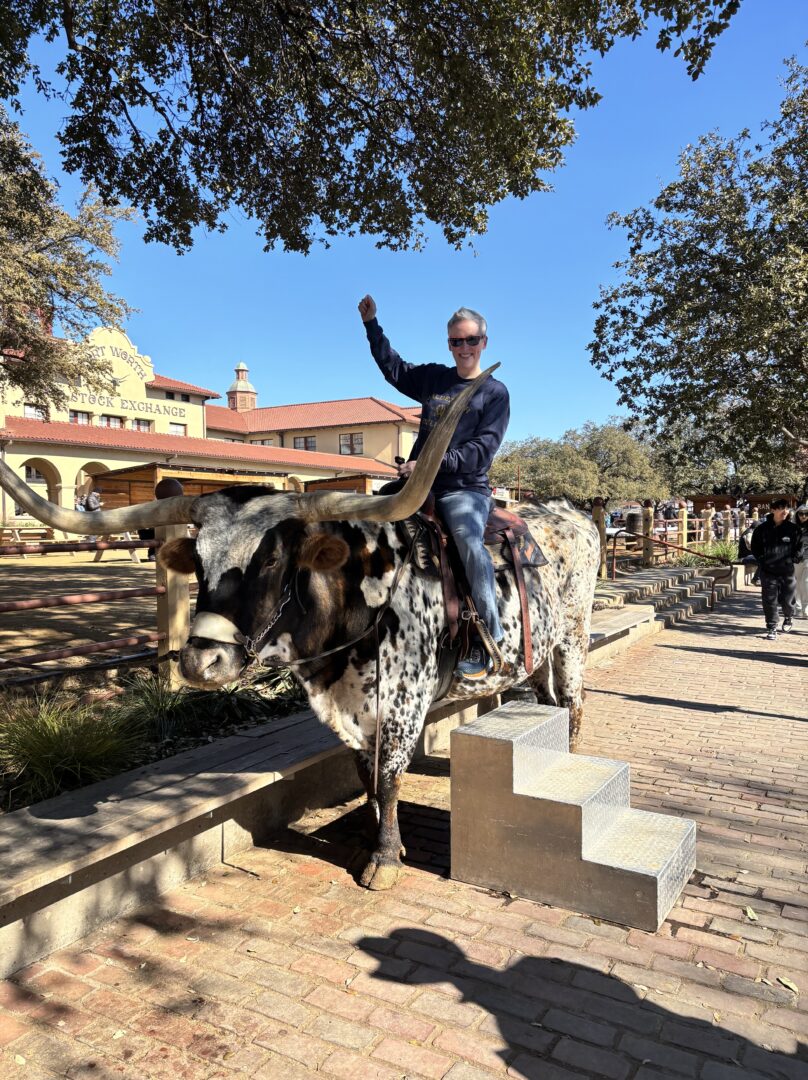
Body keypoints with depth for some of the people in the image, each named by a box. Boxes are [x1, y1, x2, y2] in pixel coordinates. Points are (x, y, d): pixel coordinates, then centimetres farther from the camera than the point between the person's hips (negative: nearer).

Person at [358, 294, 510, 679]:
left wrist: (435, 462, -19)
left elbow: (483, 448, -8)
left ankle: (489, 641, -24)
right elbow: (393, 367, 32)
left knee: (469, 539, -33)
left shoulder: (494, 392, 4)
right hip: (421, 485, 6)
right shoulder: (433, 378, 17)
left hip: (466, 489, -5)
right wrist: (371, 323, 27)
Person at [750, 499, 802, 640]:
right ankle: (771, 628, 10)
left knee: (787, 600, 9)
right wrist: (762, 560, -1)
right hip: (768, 571, -1)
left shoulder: (793, 528, 1)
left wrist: (792, 559, -6)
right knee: (770, 601, -2)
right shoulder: (762, 528, 0)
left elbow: (799, 548, 7)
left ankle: (788, 619, 40)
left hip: (787, 571, 1)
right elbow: (755, 547, 9)